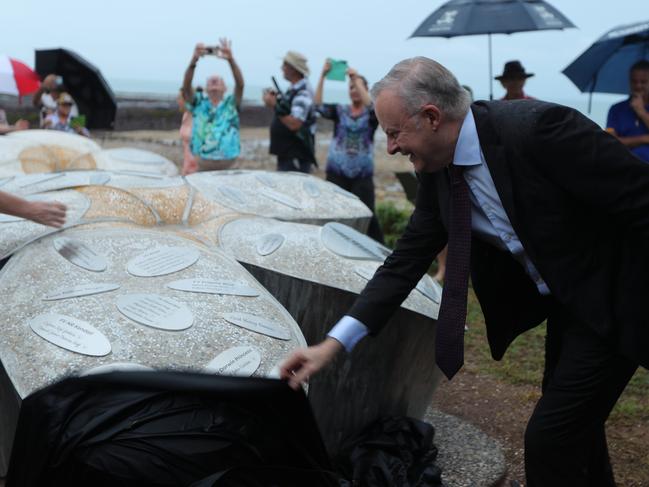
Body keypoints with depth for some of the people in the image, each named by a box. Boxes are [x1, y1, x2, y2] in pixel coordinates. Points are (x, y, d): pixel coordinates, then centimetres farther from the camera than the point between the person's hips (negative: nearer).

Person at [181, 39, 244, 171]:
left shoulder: (231, 103, 5)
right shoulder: (199, 102, 8)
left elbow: (240, 85, -11)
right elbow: (186, 87, -8)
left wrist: (231, 59, -27)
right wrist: (193, 61, -23)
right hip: (202, 164, 1)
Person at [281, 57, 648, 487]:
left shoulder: (536, 129, -30)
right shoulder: (438, 171, -6)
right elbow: (406, 262, -2)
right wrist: (332, 346, -7)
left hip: (611, 297, -7)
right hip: (561, 301, 8)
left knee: (550, 438, -6)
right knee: (573, 427, 21)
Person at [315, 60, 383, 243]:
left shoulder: (371, 114, 3)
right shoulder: (340, 111, 7)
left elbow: (370, 105, -21)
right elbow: (318, 105, -9)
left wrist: (356, 78, -20)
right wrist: (323, 76, -17)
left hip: (362, 174, -2)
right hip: (336, 171, 2)